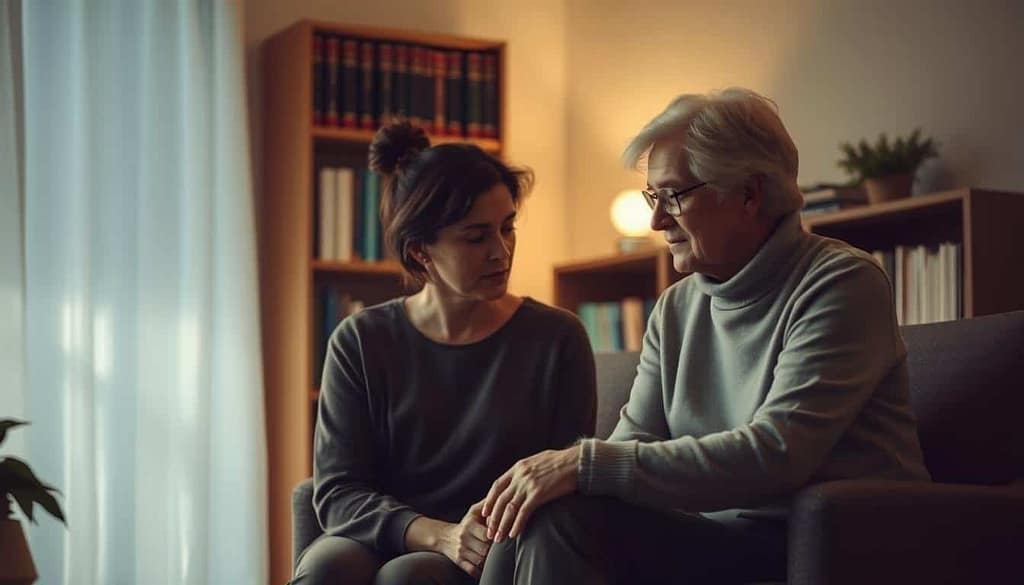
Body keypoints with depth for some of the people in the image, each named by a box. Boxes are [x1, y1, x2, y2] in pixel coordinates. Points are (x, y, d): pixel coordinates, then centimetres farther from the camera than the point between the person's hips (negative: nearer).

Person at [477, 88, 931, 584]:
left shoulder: (841, 284, -10)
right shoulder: (677, 308, 13)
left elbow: (775, 454, -22)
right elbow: (634, 442, 8)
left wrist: (586, 464, -24)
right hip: (722, 538, 6)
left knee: (558, 519, -24)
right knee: (551, 514, -21)